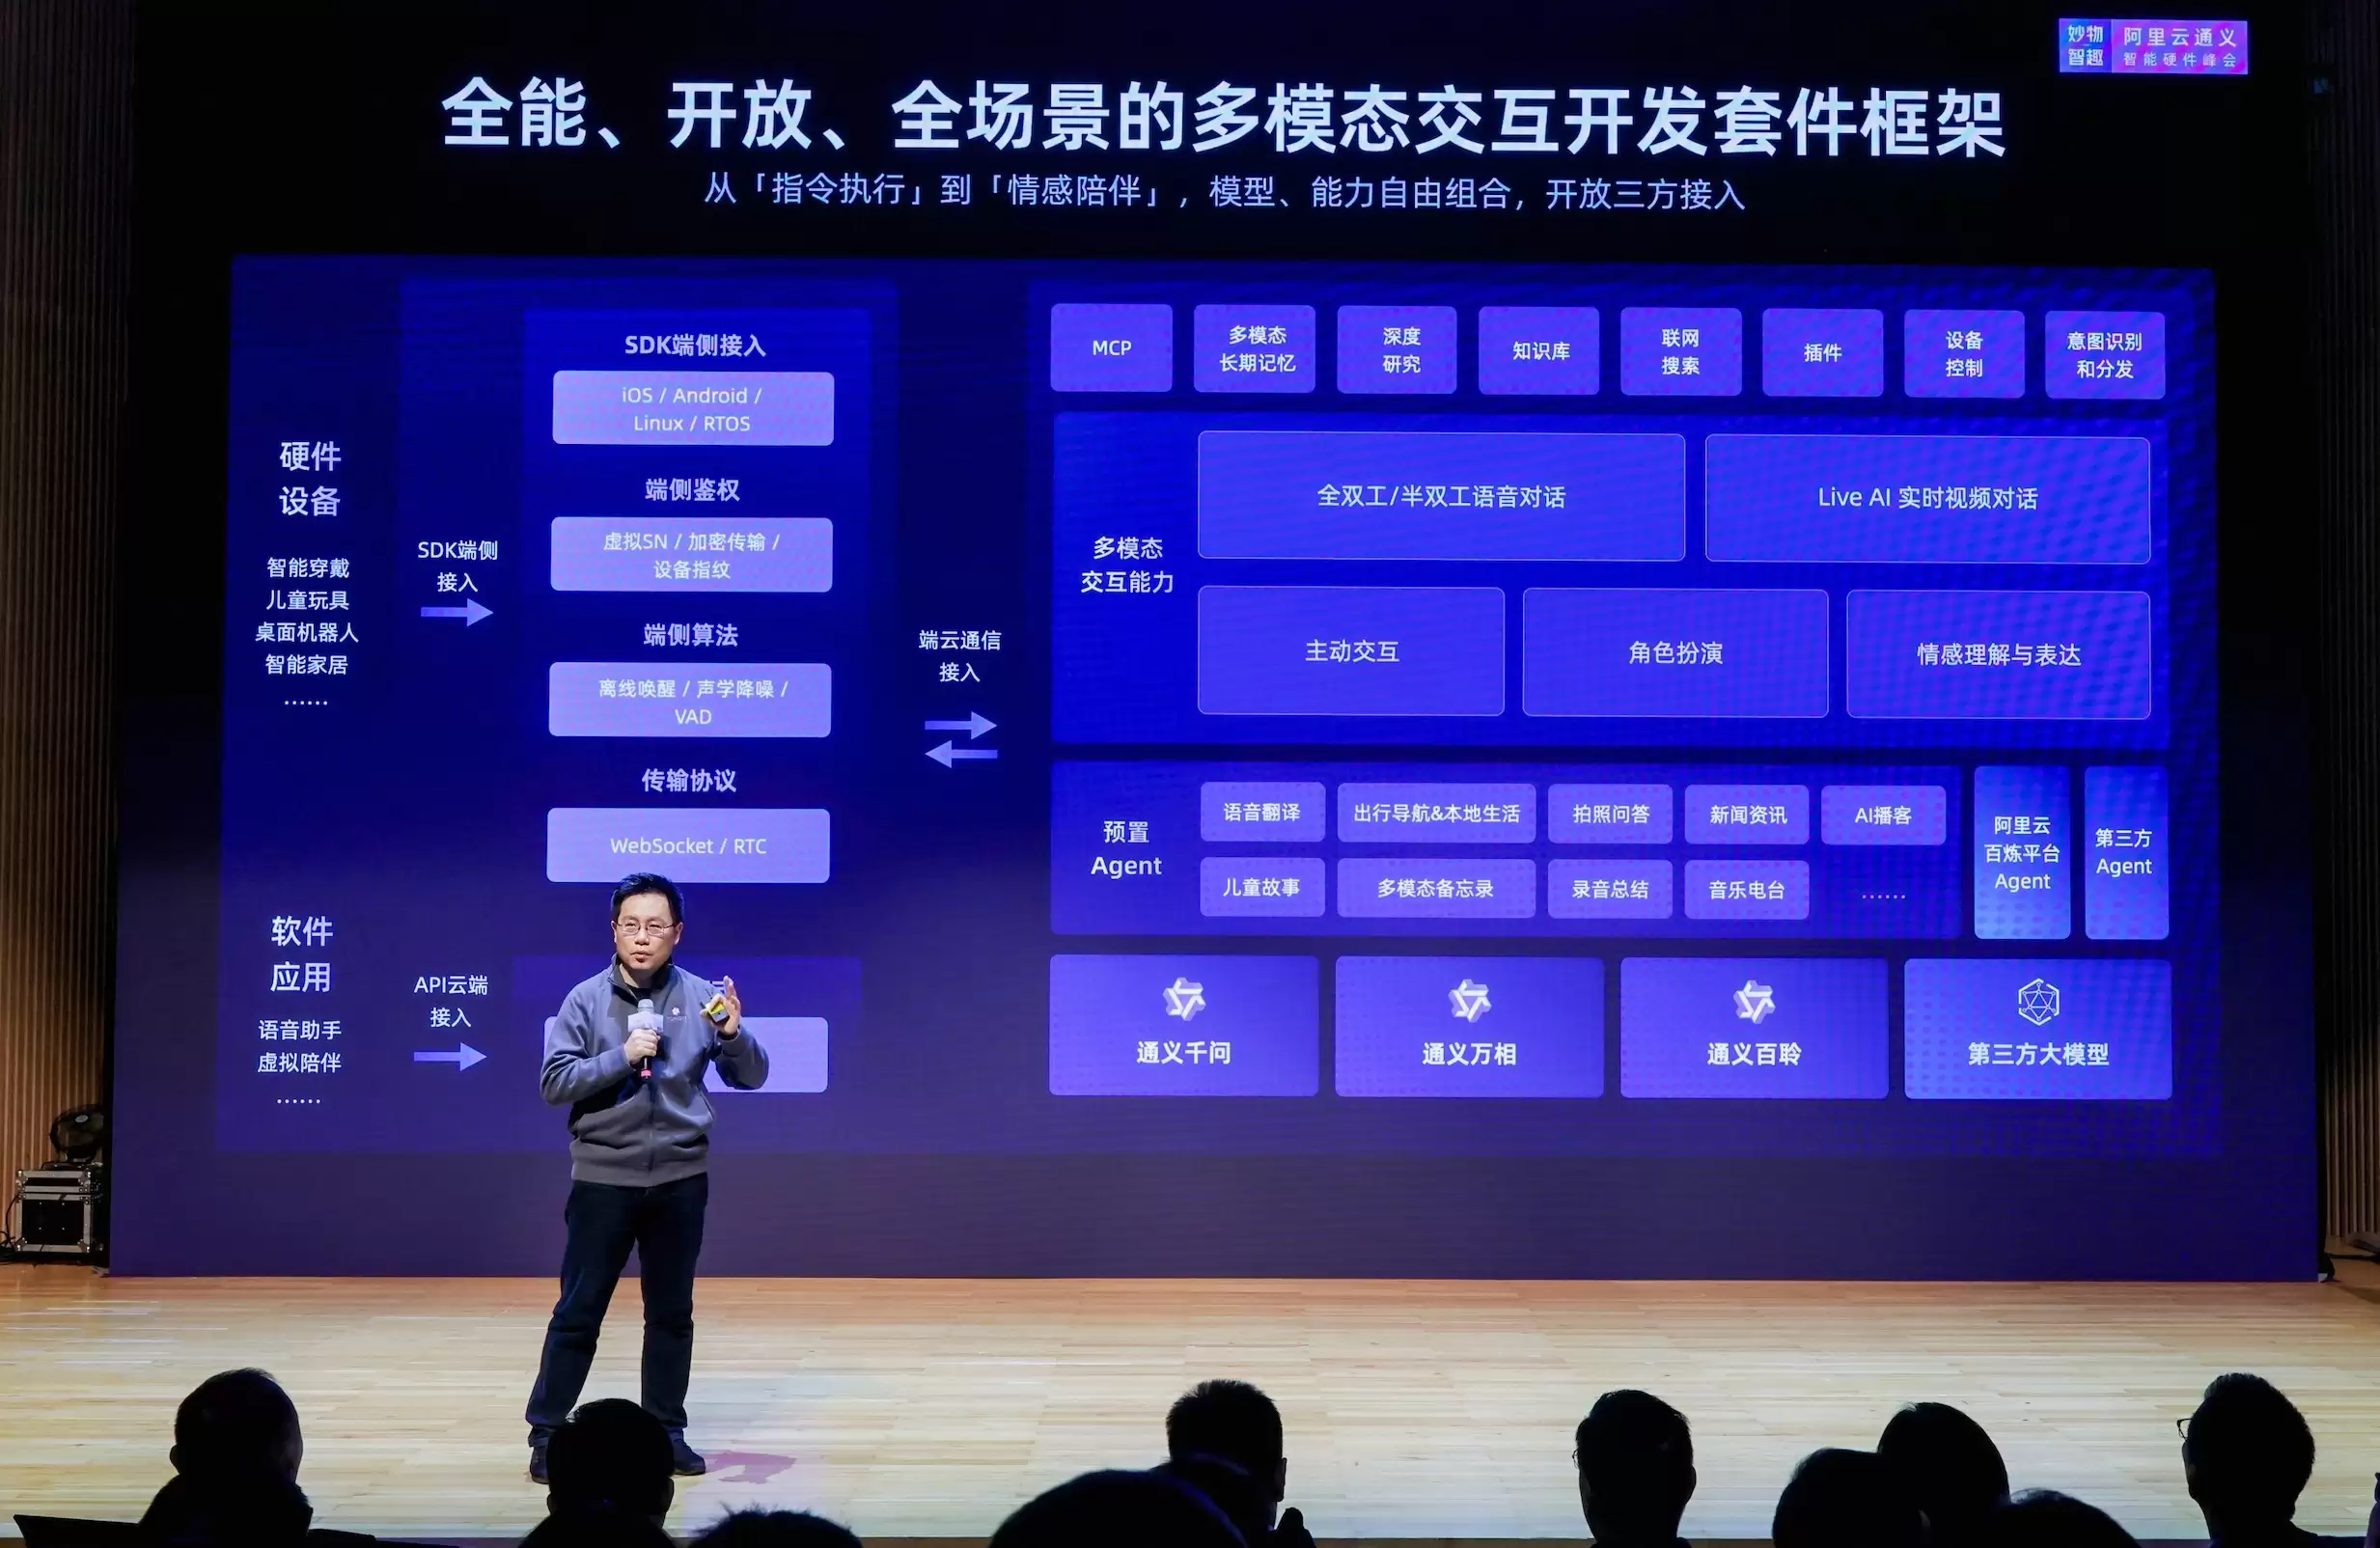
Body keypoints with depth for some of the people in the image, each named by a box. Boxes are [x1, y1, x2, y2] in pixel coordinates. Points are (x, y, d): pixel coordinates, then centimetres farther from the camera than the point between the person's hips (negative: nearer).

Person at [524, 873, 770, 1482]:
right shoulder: (586, 999, -4)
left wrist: (732, 1033, -19)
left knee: (672, 1312, 11)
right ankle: (546, 1433, 10)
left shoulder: (701, 996, -1)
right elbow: (555, 1083, -9)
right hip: (604, 1177, -2)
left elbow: (752, 1076, 1)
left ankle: (667, 1431, 21)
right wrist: (623, 1056, -20)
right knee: (578, 1311, 2)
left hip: (680, 1177, 2)